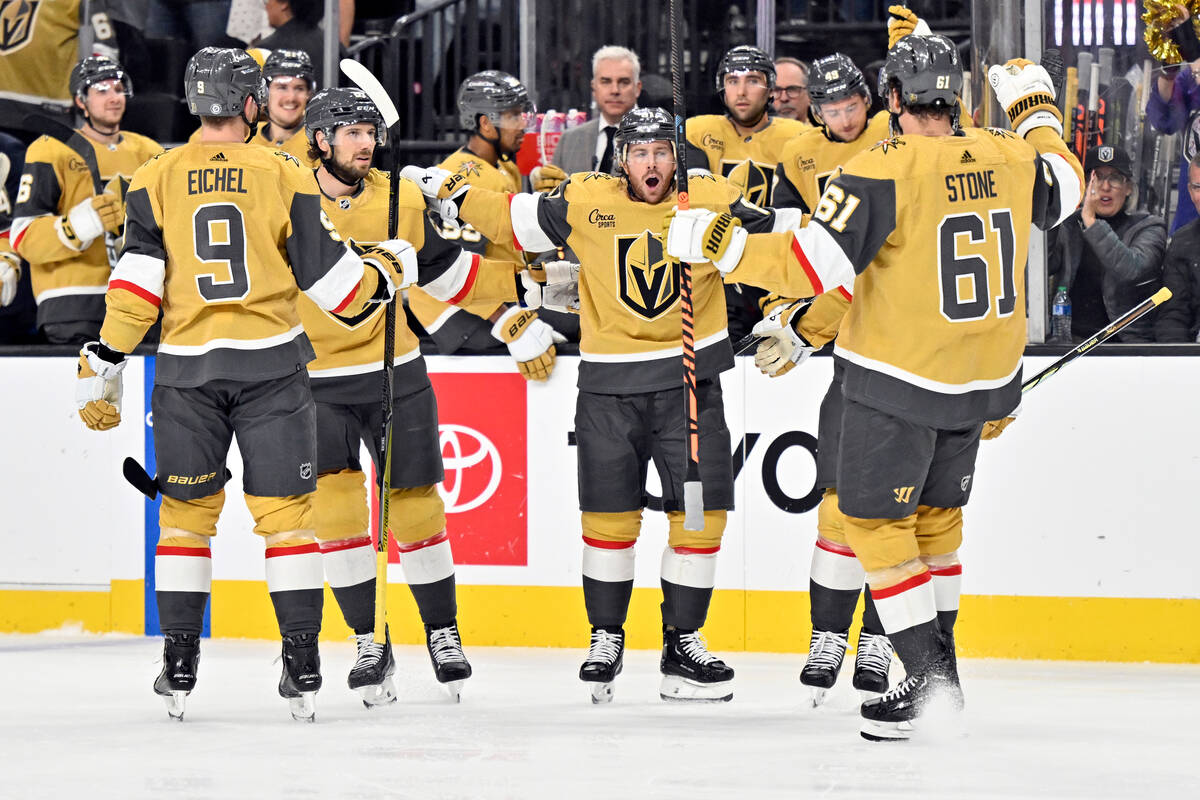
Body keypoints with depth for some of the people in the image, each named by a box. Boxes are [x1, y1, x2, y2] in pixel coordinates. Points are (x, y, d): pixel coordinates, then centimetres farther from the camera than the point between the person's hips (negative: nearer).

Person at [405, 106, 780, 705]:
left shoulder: (709, 201, -4)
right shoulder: (586, 202, -3)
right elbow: (511, 220, 8)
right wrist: (450, 193, 4)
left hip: (690, 379, 0)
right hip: (610, 382, 0)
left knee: (700, 513, -1)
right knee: (609, 515, 1)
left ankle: (683, 644, 10)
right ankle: (606, 639, 17)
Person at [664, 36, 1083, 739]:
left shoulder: (882, 172, -20)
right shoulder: (1009, 158, -2)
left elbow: (809, 265, -23)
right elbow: (1064, 190, 20)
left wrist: (714, 241, -13)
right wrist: (1036, 109, 33)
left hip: (899, 379, -6)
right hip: (983, 378, 6)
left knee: (875, 518, 3)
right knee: (935, 512, 22)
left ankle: (928, 679, -5)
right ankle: (942, 670, 26)